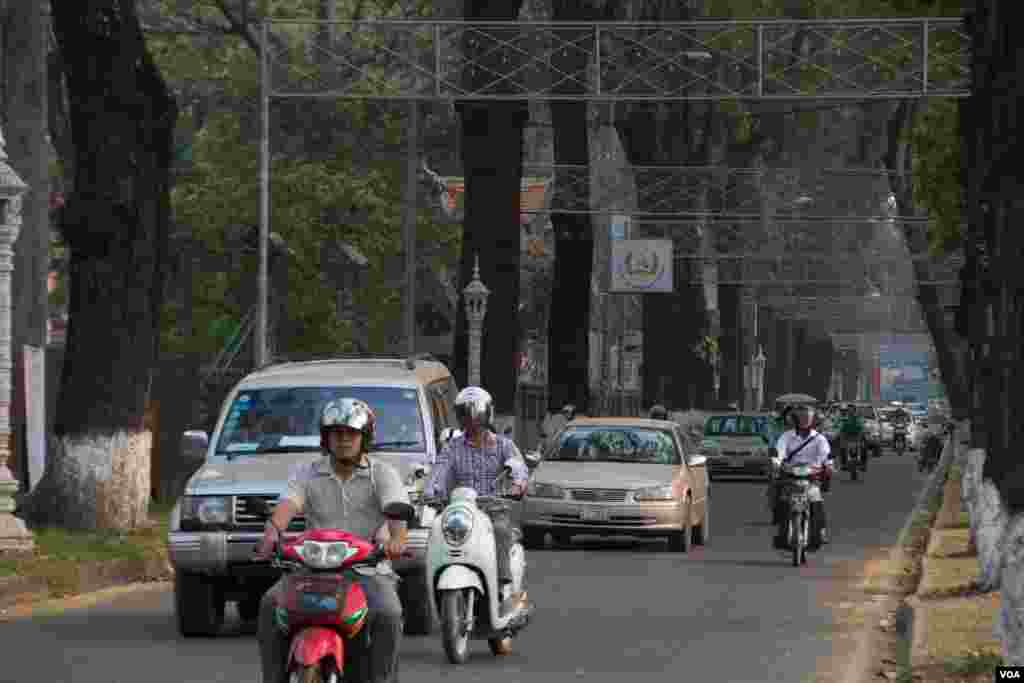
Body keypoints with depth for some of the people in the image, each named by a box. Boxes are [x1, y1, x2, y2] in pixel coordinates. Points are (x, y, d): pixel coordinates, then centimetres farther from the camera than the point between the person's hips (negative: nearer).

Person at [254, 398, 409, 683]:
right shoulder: (307, 474, 10)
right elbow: (288, 504, -9)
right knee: (271, 604, -24)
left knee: (388, 615, -32)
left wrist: (396, 539, -37)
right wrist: (273, 532, -33)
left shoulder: (383, 475, 6)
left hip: (368, 571, -2)